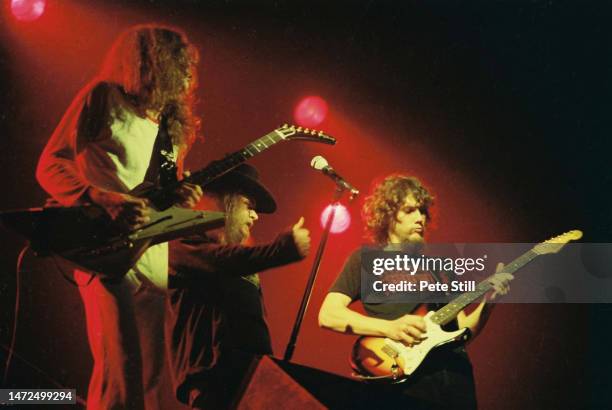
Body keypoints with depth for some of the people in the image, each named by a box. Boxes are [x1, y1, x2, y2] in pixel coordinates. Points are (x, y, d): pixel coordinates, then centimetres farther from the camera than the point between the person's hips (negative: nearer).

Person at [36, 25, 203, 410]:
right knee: (120, 370, -15)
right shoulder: (104, 97, -3)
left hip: (152, 257, 7)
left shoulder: (169, 122, 17)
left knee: (150, 373, 10)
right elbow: (50, 166, -8)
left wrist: (177, 197, 2)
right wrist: (106, 201, -20)